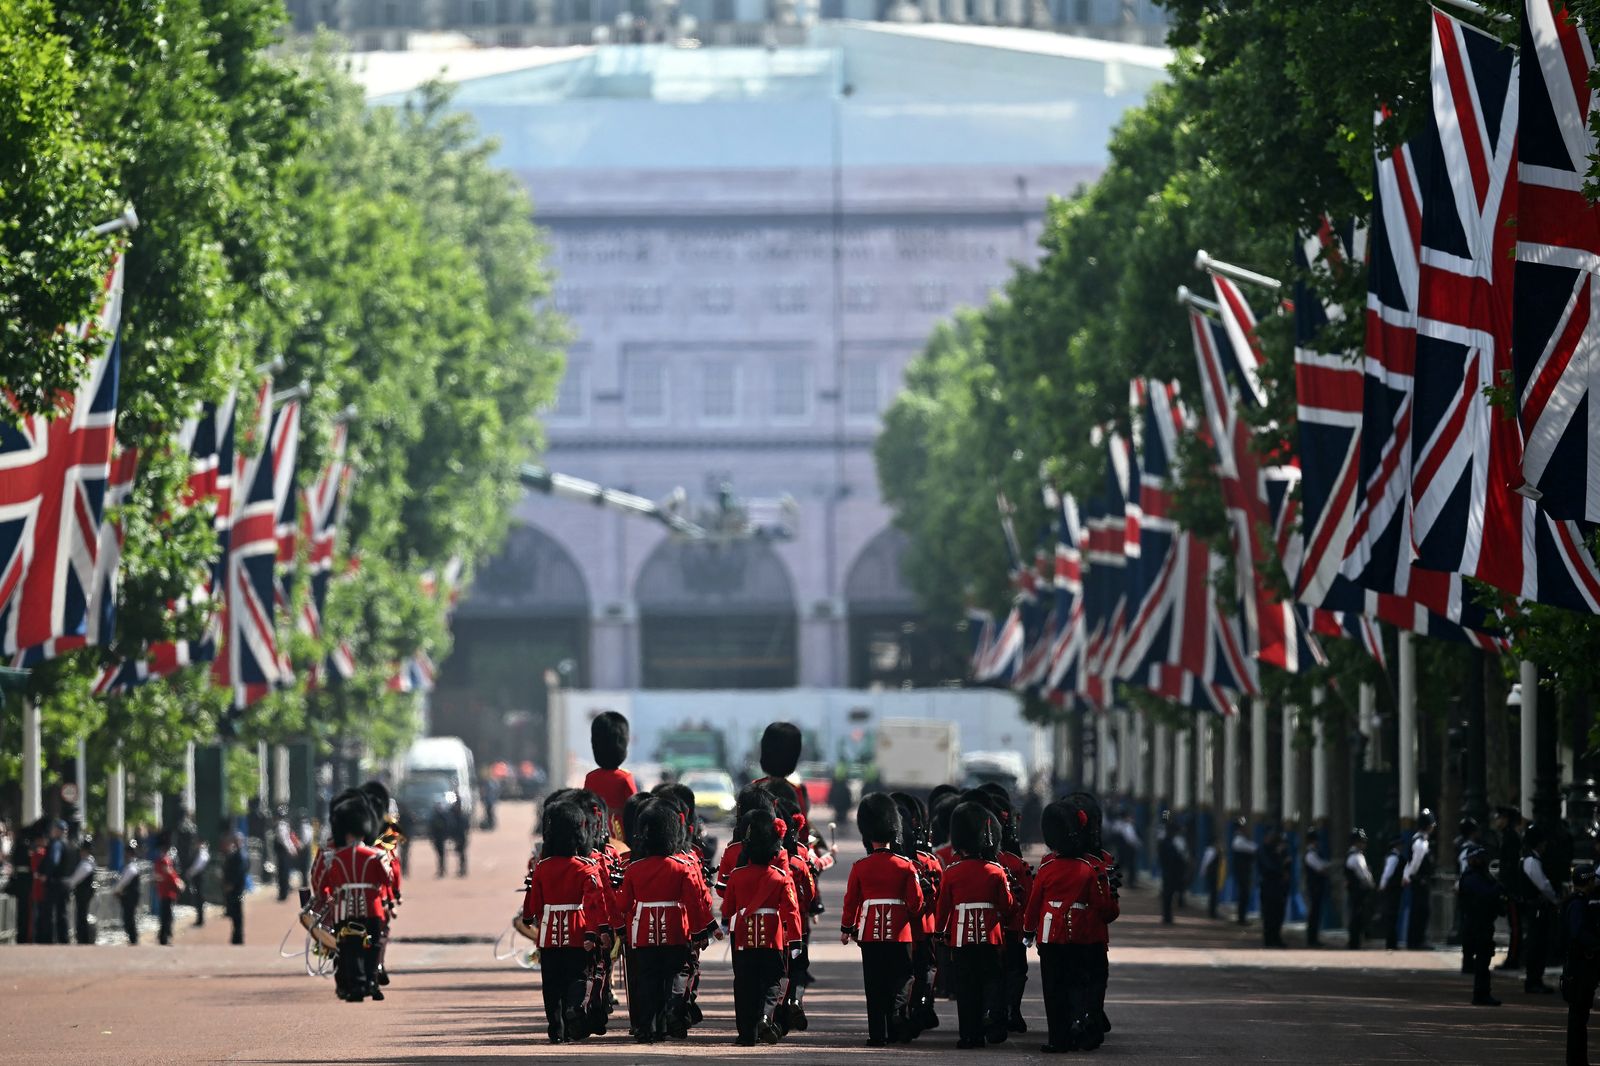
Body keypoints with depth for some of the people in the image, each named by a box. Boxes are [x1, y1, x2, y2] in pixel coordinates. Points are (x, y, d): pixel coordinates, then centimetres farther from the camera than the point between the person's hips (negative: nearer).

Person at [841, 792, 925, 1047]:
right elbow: (916, 901, -2)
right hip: (899, 932, 0)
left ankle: (877, 1034, 4)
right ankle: (896, 1026, -8)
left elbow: (851, 900, 2)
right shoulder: (906, 866, -4)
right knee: (900, 981, 8)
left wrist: (846, 929, 15)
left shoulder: (860, 867, -3)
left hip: (870, 931, 0)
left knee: (874, 986, 5)